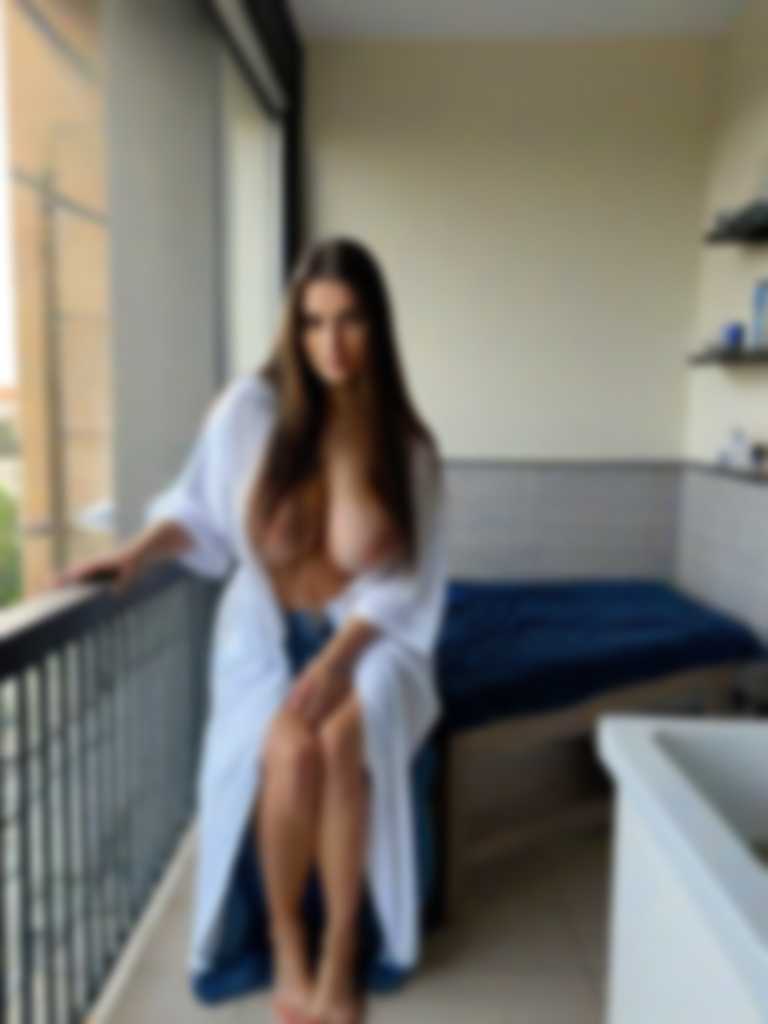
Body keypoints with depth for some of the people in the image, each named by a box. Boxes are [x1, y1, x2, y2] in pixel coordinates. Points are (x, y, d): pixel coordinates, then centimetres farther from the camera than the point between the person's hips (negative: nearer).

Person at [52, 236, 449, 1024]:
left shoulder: (406, 443, -6)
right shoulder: (249, 407, -7)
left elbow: (406, 583, -7)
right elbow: (199, 509, 7)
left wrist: (338, 661, -20)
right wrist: (136, 553, -10)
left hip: (368, 635, 0)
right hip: (267, 631, 0)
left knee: (344, 738, -32)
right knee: (291, 749, -30)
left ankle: (339, 957, -13)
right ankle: (286, 942, -4)